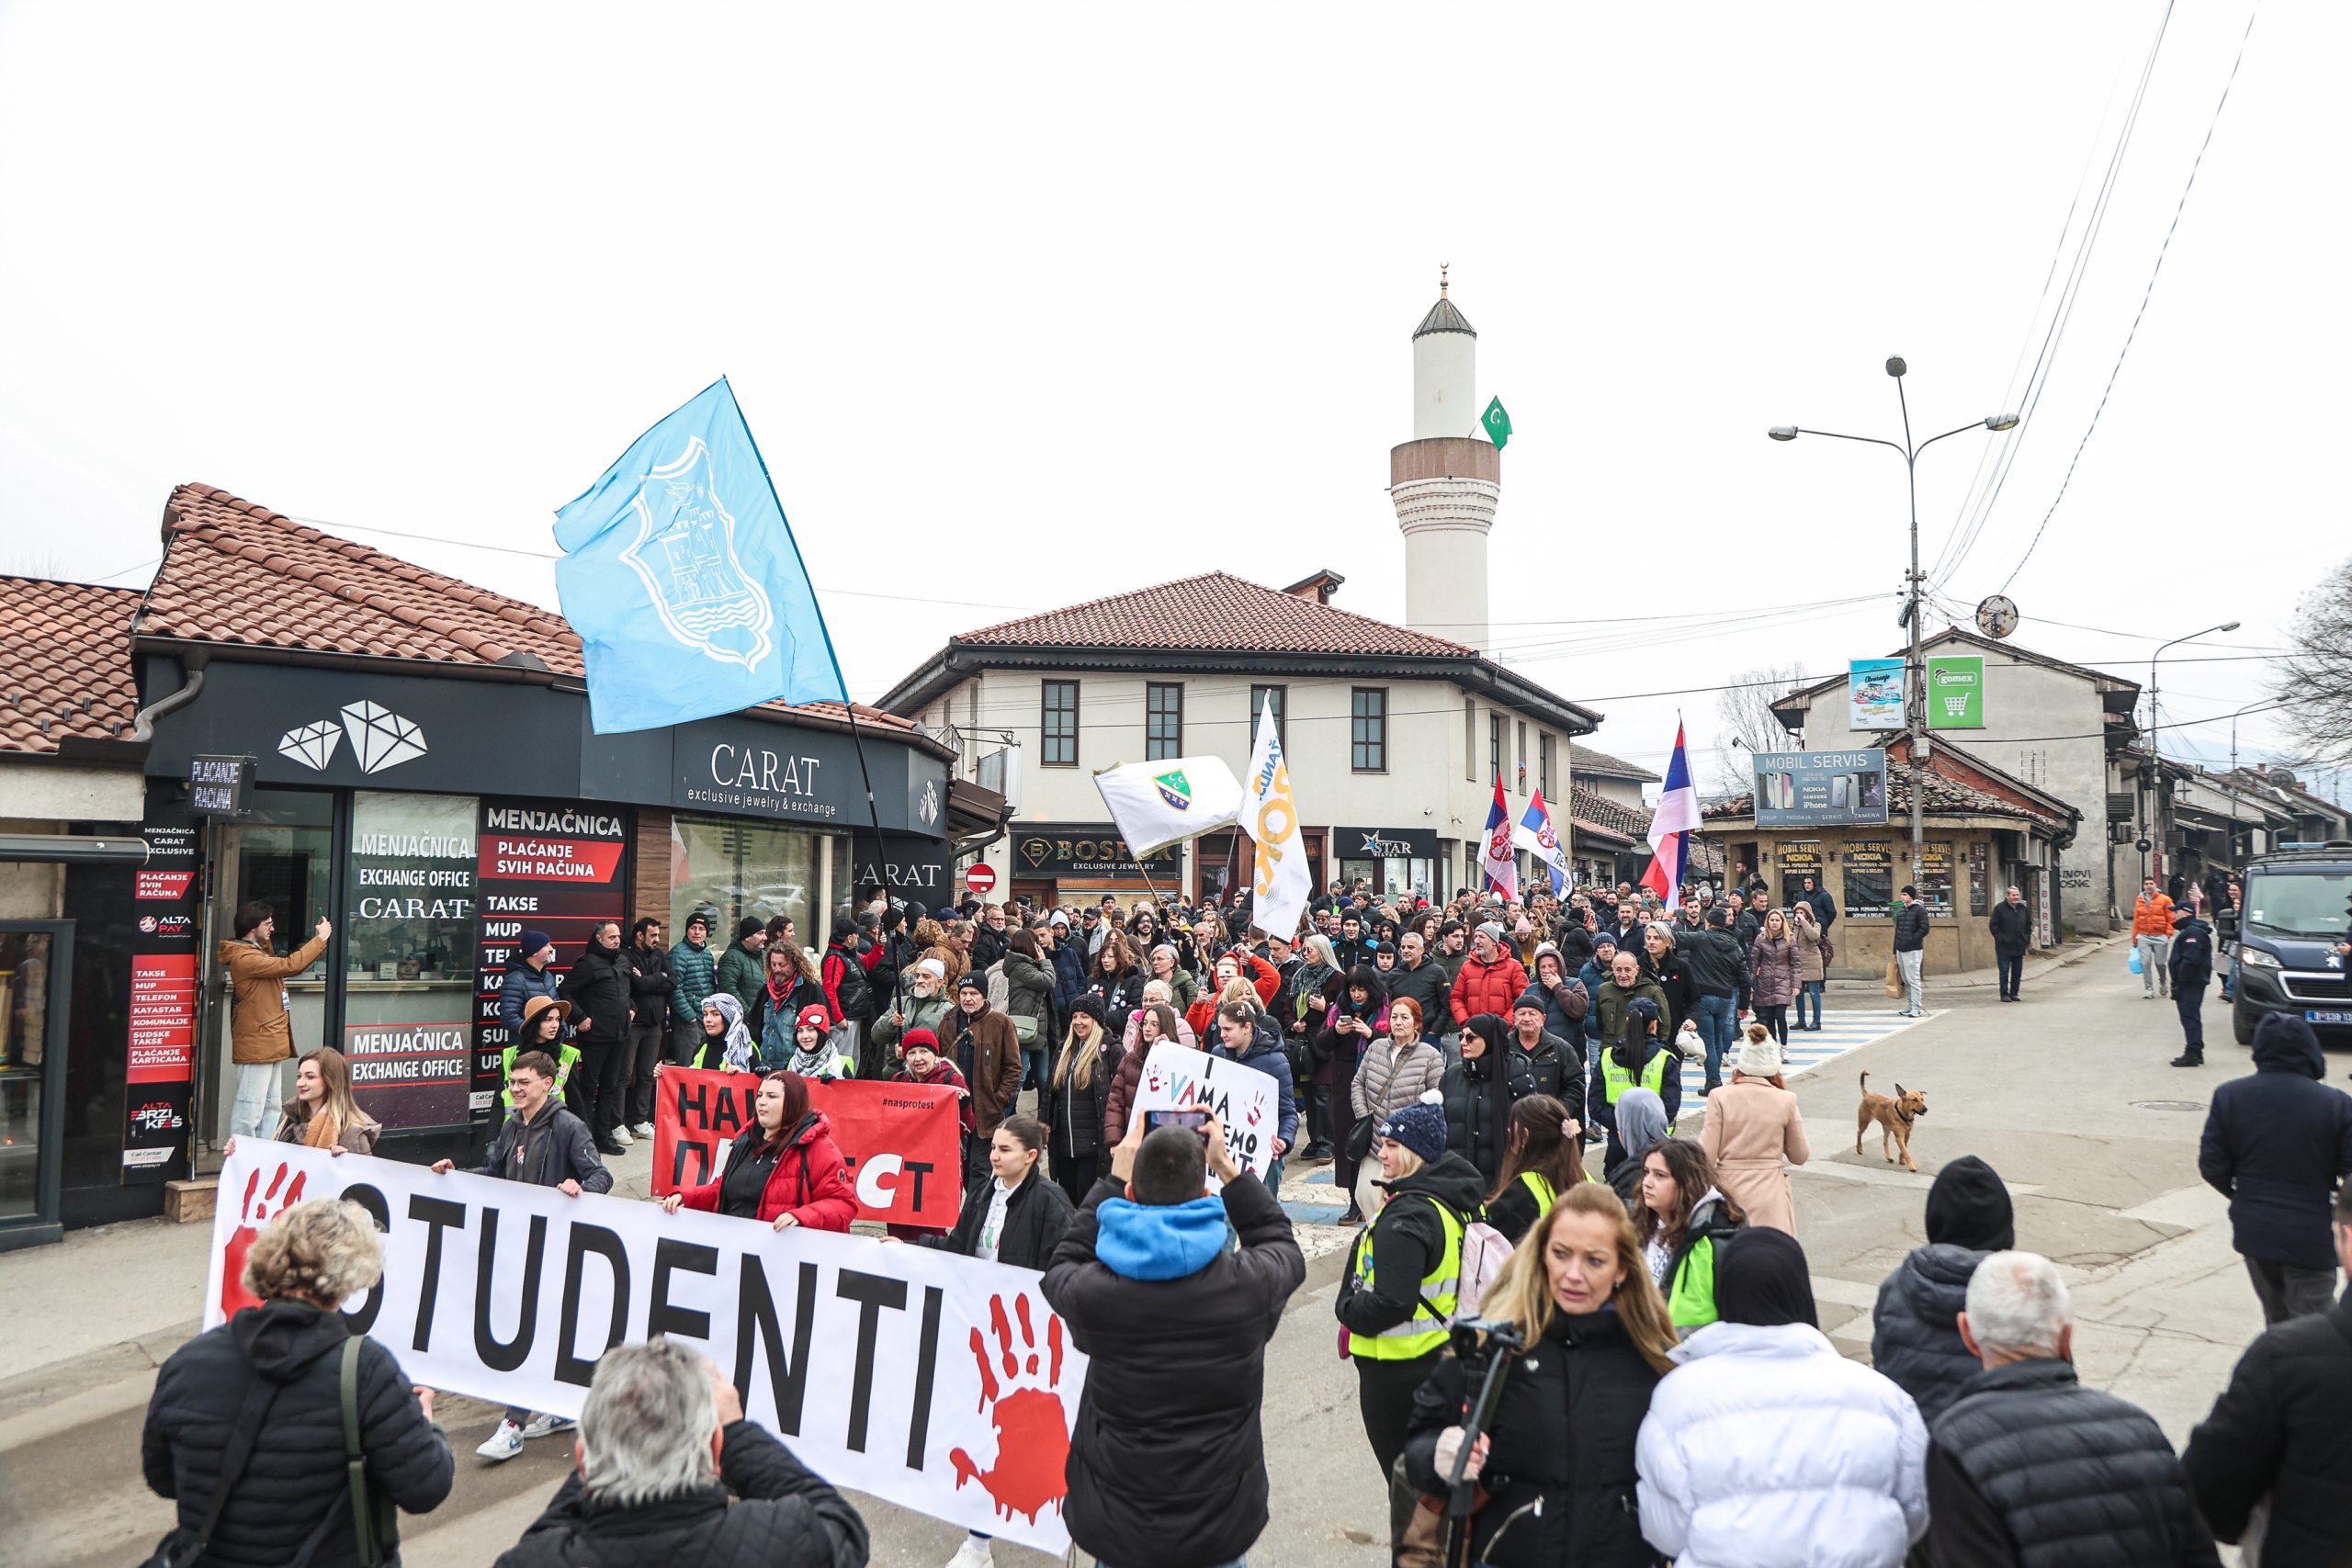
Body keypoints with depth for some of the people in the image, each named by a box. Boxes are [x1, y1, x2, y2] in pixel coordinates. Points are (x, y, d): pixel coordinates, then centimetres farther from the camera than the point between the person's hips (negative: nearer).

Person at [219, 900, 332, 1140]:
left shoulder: (258, 952, 16)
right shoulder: (244, 958, -17)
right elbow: (290, 966, -23)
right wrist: (320, 939, -14)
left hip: (272, 1044, 11)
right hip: (256, 1045, -11)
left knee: (270, 1107, 15)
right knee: (251, 1108, -8)